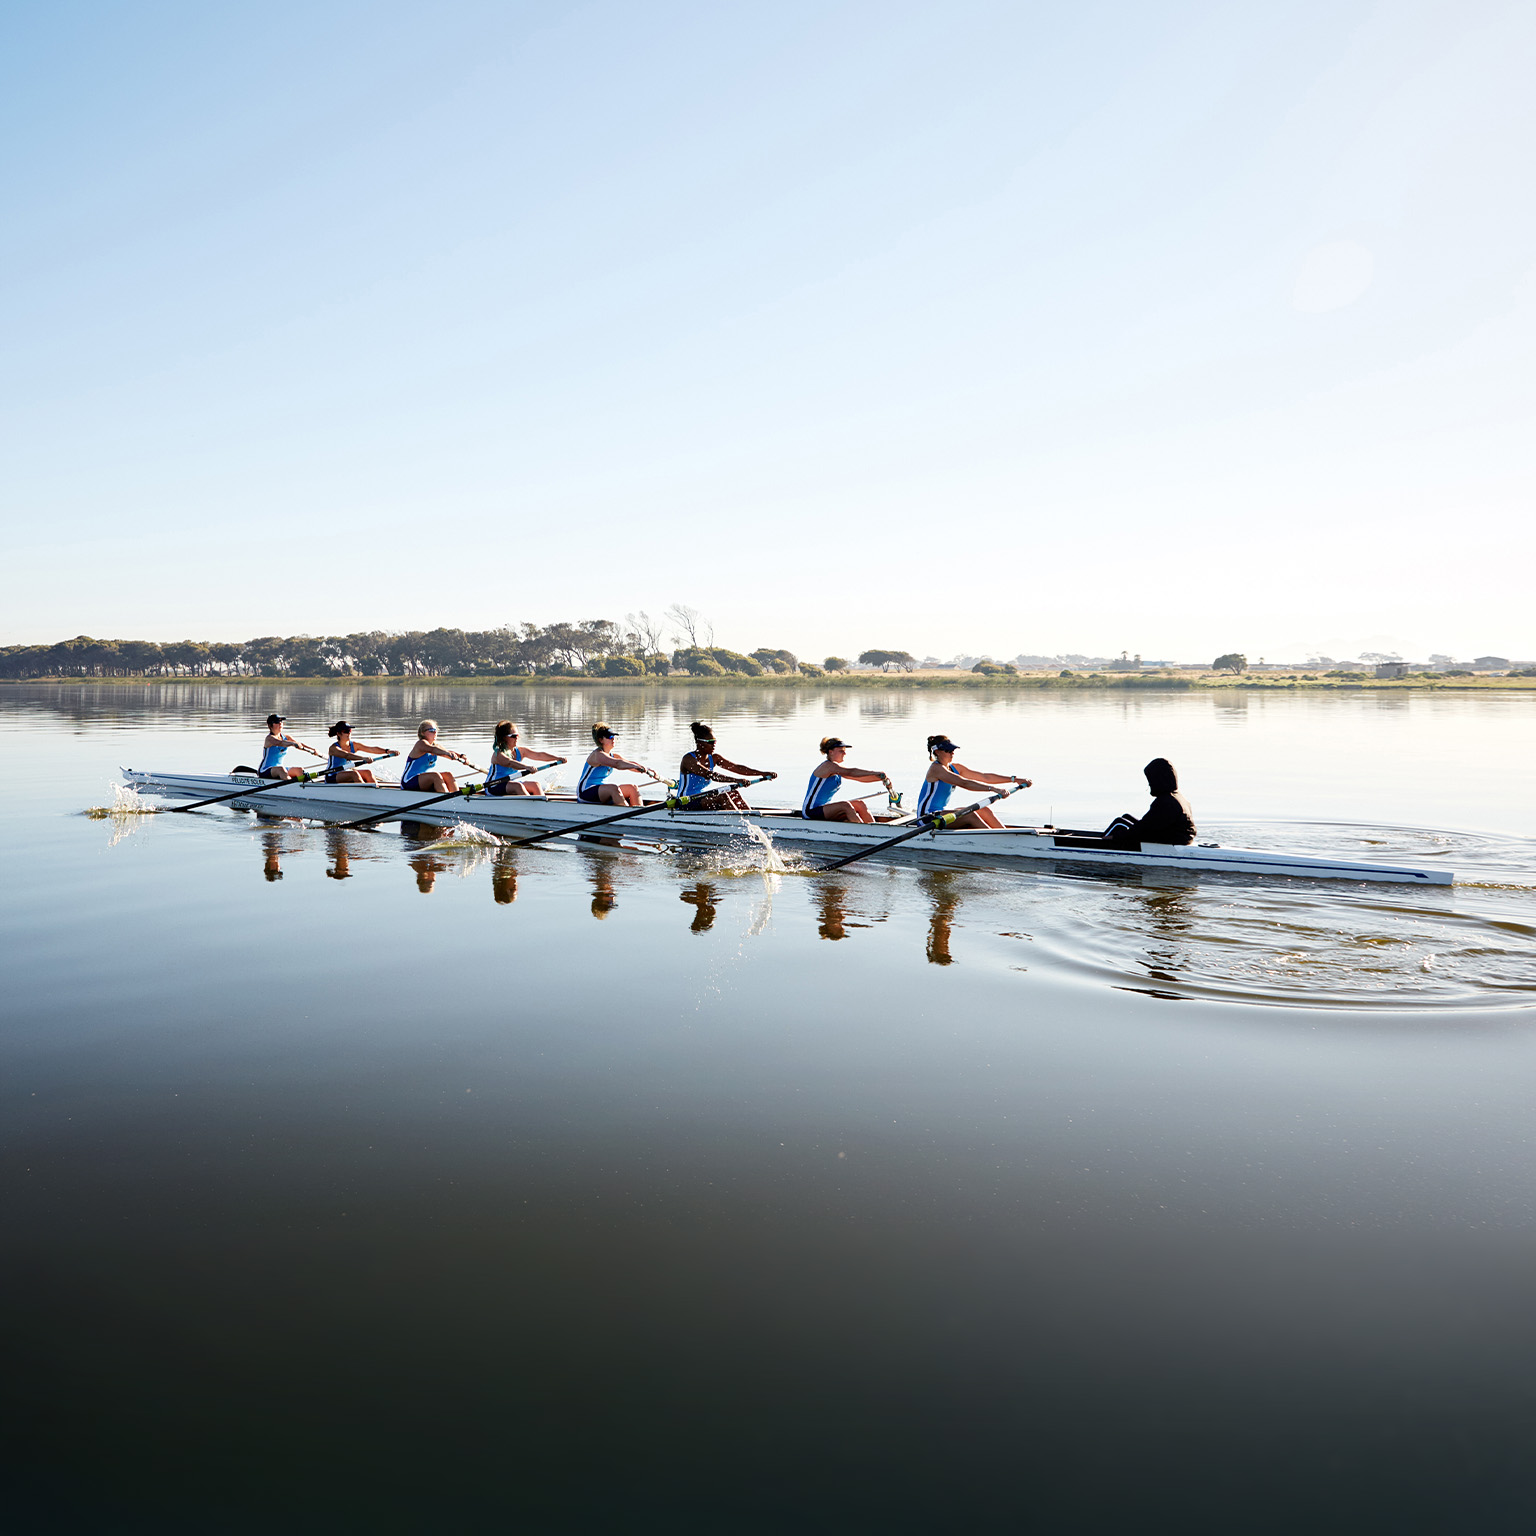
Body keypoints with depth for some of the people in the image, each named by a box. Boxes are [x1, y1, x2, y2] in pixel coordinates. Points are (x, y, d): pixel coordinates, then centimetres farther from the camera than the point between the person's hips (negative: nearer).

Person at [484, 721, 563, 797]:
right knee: (517, 786, -33)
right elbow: (509, 763, -35)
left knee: (535, 784, -11)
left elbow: (539, 755, -2)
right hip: (494, 787, -8)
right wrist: (527, 767, -51)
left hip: (511, 783, 8)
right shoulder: (498, 754, -16)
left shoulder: (521, 751, 6)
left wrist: (557, 758, -16)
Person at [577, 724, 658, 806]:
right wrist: (637, 766, -44)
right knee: (614, 788, -34)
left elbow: (630, 764, 2)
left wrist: (650, 771, -12)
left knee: (632, 788, -4)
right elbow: (617, 764, -34)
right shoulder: (597, 755, -18)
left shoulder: (612, 756, 11)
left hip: (601, 792, 9)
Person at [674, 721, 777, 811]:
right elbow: (710, 775, -31)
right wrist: (736, 781, -42)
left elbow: (737, 767, 0)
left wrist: (763, 773, -12)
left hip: (702, 799, 8)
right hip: (685, 805, -8)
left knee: (734, 794, -10)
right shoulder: (688, 759, -17)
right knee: (721, 796, -28)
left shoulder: (714, 758, 7)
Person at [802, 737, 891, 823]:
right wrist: (876, 773, -29)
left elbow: (860, 778, 8)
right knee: (845, 805, -29)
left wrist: (880, 778, -6)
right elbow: (851, 772, -28)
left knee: (859, 805, -1)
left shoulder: (839, 769, 11)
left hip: (824, 808, 9)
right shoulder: (828, 766, -16)